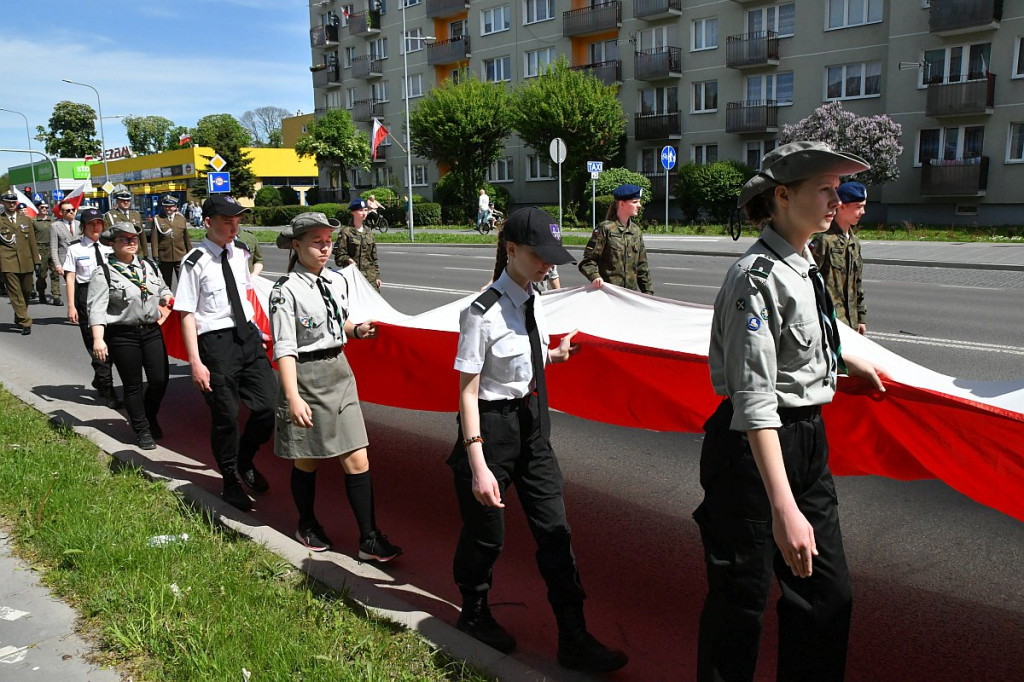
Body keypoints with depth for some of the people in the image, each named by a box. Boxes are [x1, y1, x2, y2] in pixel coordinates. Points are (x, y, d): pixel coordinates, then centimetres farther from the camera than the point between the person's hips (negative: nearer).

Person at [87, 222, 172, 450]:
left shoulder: (149, 267, 11)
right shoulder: (104, 272, -6)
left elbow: (164, 291, 26)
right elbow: (97, 309, -12)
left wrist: (169, 299, 3)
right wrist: (98, 339, -22)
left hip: (152, 331, 5)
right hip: (122, 335, -4)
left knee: (160, 380, 0)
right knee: (133, 386, 5)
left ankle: (150, 419, 28)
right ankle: (142, 431, 19)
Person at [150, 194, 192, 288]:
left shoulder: (182, 219, 9)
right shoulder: (157, 219, 2)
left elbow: (186, 238, 14)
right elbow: (154, 240, -1)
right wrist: (155, 256, -7)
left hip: (181, 257, 1)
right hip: (164, 258, -1)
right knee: (166, 284, 10)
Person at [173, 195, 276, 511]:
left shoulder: (240, 251, 7)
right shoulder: (196, 262, -11)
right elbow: (187, 314, -11)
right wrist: (195, 362, -15)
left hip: (248, 335, 6)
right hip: (216, 342, -6)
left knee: (268, 407, 3)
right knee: (225, 417, 4)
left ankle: (244, 462, 31)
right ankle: (231, 483, 24)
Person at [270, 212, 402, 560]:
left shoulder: (338, 282, 7)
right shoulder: (286, 290, -13)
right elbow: (284, 348, -17)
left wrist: (358, 329, 0)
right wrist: (293, 397, -25)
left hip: (339, 372, 5)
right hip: (306, 377, -5)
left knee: (357, 460, 2)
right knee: (307, 460, 12)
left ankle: (369, 539, 10)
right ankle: (307, 526, 37)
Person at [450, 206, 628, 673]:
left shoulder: (533, 301, 1)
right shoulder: (484, 313, -21)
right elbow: (468, 391, -20)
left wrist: (557, 354, -1)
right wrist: (478, 465, -22)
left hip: (533, 424, 7)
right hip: (493, 425, -7)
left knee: (554, 529, 8)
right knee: (486, 532, 11)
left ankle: (574, 641, 20)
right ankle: (474, 615, 41)